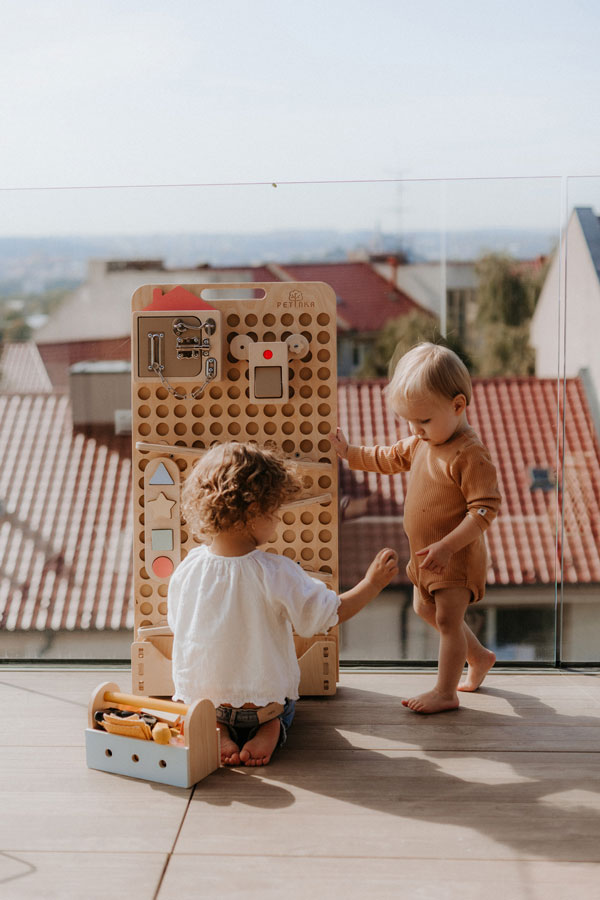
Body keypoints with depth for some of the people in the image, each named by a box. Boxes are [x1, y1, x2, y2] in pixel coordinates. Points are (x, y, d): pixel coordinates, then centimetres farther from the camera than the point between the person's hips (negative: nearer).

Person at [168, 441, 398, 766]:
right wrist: (373, 583, 1)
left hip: (198, 695, 1)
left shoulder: (187, 569, -12)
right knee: (283, 702, 34)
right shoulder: (276, 573, -22)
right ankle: (270, 729, 0)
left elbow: (177, 624, 4)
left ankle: (216, 731, 3)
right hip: (264, 699, -1)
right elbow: (328, 614, -12)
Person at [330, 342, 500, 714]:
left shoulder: (471, 454, -26)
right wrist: (349, 453, 17)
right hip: (425, 553, 10)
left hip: (456, 557, -10)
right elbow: (390, 458, 21)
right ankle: (479, 656, 39)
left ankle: (445, 692, 9)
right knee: (425, 609, 23)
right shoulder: (421, 443, 3)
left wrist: (447, 545, -33)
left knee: (448, 619, -3)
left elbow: (486, 508, -29)